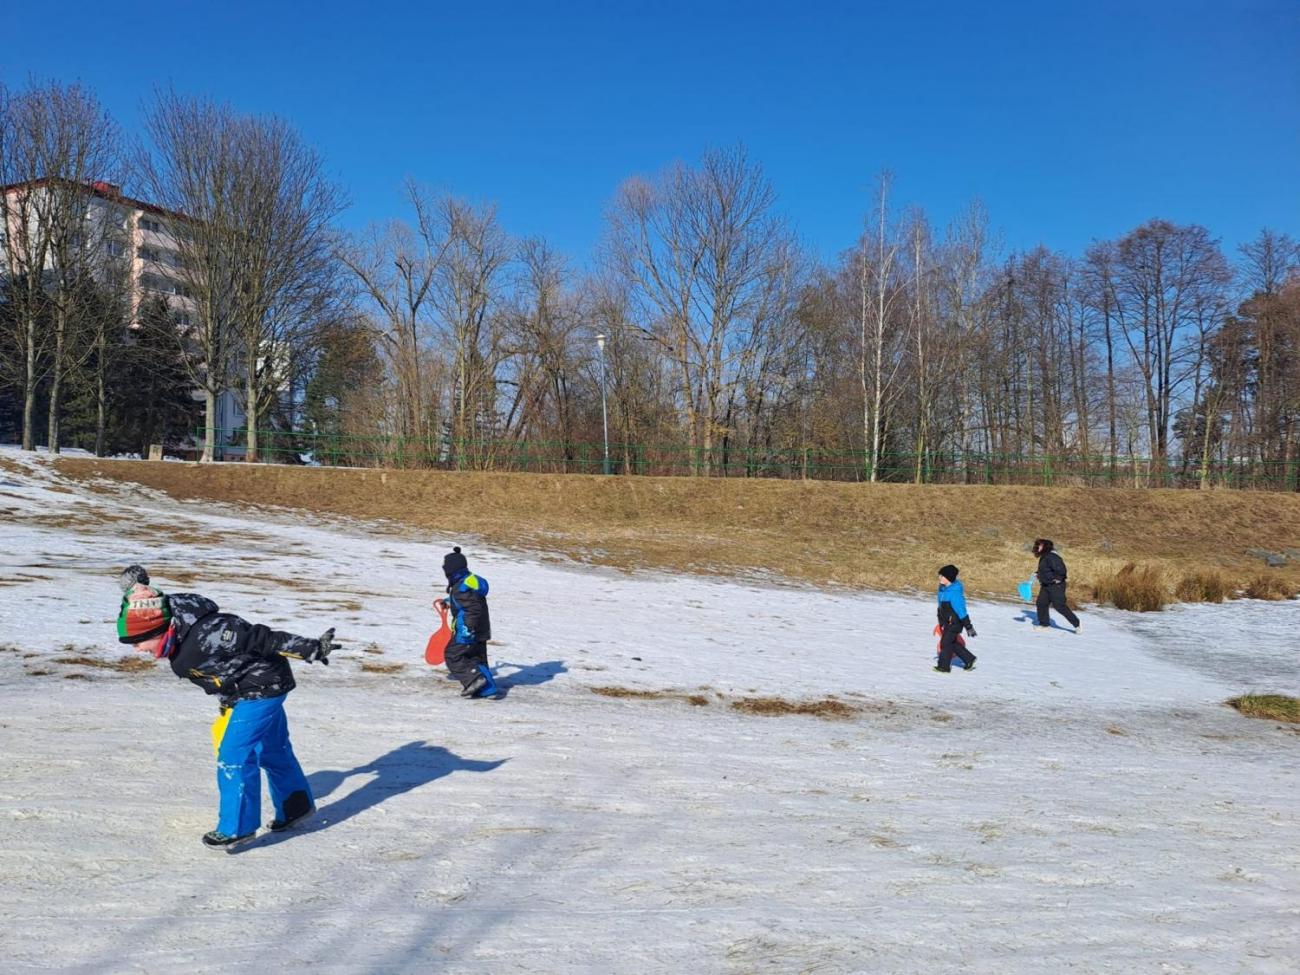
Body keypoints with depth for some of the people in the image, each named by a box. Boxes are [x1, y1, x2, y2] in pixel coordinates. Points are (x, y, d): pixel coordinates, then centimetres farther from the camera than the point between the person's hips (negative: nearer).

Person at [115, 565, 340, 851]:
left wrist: (312, 649, -32)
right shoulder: (178, 637, -10)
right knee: (272, 749, 20)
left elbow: (259, 638, -32)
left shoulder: (205, 635, -33)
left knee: (234, 755, -8)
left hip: (262, 688, -9)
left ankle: (237, 827, 4)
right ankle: (296, 805, 37)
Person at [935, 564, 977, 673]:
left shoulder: (955, 592, -25)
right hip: (947, 621, 9)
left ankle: (944, 666, 8)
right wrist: (941, 621, 26)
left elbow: (961, 610, -24)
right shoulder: (943, 588, 4)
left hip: (954, 622, -9)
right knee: (952, 643, 16)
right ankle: (969, 659, 29)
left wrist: (968, 626, -21)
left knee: (946, 642, -3)